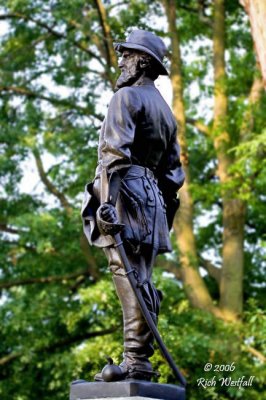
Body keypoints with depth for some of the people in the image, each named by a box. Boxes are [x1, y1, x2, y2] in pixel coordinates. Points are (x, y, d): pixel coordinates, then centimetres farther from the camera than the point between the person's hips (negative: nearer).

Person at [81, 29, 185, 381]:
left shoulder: (127, 96, -2)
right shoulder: (165, 109, 25)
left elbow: (116, 151, -15)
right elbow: (173, 170, 23)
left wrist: (108, 198, -22)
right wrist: (165, 213, 24)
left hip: (125, 193, -9)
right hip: (152, 199, 9)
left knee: (129, 277, -13)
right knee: (142, 281, 7)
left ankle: (136, 362, -18)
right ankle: (139, 360, 6)